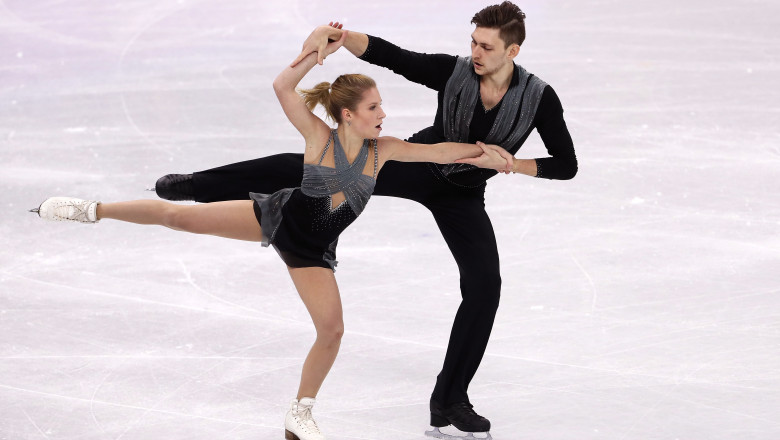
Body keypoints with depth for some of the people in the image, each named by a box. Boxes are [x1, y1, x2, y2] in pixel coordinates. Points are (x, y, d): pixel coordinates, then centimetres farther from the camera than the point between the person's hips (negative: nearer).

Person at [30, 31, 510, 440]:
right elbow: (283, 86, -25)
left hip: (314, 250, 3)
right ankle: (93, 210, 5)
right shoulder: (319, 135, -16)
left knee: (332, 330, -5)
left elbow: (437, 151, -9)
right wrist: (321, 51, -29)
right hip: (279, 214, -3)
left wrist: (485, 148, -15)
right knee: (180, 215, -12)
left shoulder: (382, 149, -8)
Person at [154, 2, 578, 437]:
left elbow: (566, 164, -17)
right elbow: (384, 53, -24)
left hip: (462, 195, 0)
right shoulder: (451, 71, -21)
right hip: (417, 165, 0)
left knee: (485, 285, -12)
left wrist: (507, 163, -29)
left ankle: (450, 401, -1)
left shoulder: (539, 98, -22)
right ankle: (200, 185, -3)